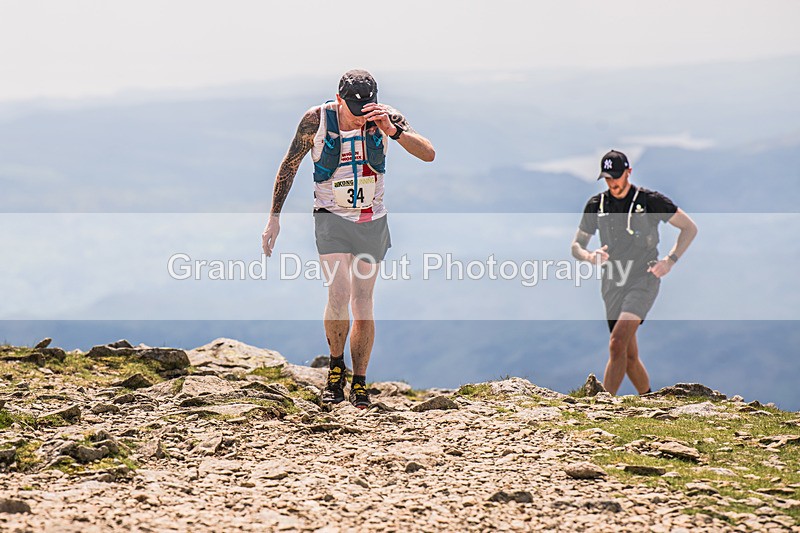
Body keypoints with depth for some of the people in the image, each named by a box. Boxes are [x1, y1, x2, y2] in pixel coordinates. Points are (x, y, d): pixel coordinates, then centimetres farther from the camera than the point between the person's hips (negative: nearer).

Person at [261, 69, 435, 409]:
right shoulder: (316, 120, -14)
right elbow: (289, 166, -2)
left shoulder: (385, 118, -11)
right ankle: (336, 368, 4)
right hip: (331, 218, -2)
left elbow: (428, 155, -18)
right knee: (338, 296, -19)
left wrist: (394, 131, -33)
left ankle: (359, 384, 16)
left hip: (372, 221, 2)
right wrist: (274, 217, -2)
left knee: (363, 303, 4)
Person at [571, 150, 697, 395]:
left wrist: (670, 260, -7)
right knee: (629, 356, 8)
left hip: (643, 280, -5)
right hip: (612, 284, 5)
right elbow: (576, 245, 14)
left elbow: (689, 228, 4)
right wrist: (589, 256, -10)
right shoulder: (596, 205, 8)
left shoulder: (649, 200, -3)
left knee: (618, 344, -22)